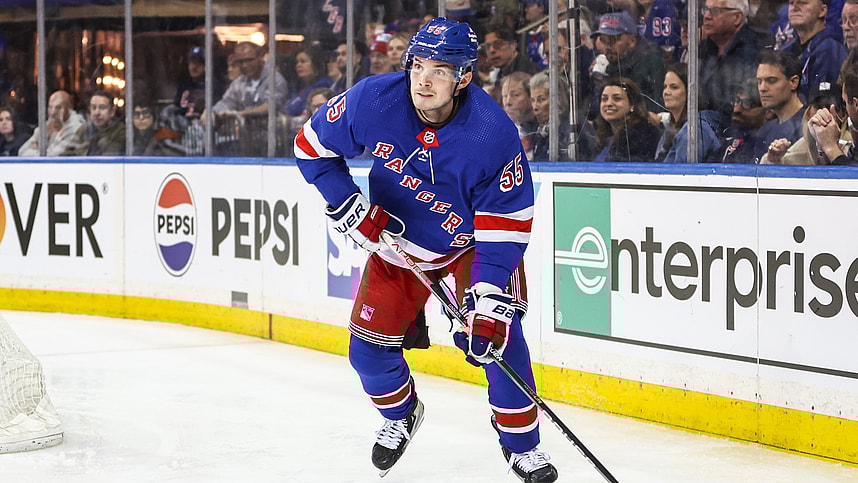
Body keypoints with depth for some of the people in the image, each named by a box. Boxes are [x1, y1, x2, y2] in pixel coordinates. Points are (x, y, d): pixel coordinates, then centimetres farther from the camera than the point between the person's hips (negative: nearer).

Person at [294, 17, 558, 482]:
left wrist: (489, 299, -32)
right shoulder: (373, 100, -24)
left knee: (497, 336, -17)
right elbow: (312, 144, -7)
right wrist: (350, 208, -13)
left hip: (471, 243, -3)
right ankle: (400, 415, 35)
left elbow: (506, 224, -25)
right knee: (369, 347, 2)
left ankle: (521, 445, 3)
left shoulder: (493, 133, -31)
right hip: (396, 237, 3)